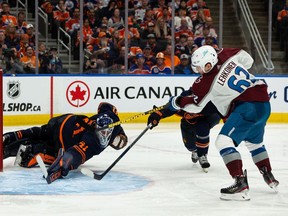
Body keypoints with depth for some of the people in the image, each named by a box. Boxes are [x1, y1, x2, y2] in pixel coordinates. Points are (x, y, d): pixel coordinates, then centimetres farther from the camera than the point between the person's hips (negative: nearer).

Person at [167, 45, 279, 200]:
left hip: (247, 107, -9)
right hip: (264, 104, 9)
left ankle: (241, 184, -21)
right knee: (254, 143, 29)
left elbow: (194, 106, 1)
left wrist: (176, 102, 16)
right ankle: (270, 179, 37)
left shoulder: (207, 81, -13)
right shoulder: (225, 55, 2)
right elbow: (247, 60, 18)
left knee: (224, 141, -12)